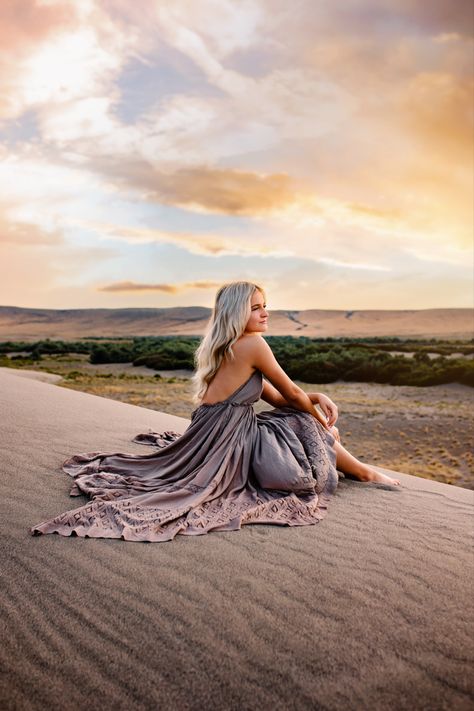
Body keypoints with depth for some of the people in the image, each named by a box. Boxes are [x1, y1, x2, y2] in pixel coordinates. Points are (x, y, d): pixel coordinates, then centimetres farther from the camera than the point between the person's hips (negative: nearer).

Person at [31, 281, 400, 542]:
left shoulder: (231, 348, 10)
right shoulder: (252, 344, -18)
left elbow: (278, 399, 14)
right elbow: (291, 392, -7)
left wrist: (317, 398, 3)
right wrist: (321, 420, 10)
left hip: (220, 435, 9)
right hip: (227, 441, -9)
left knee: (307, 421, 21)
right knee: (315, 428, 9)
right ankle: (365, 474, 33)